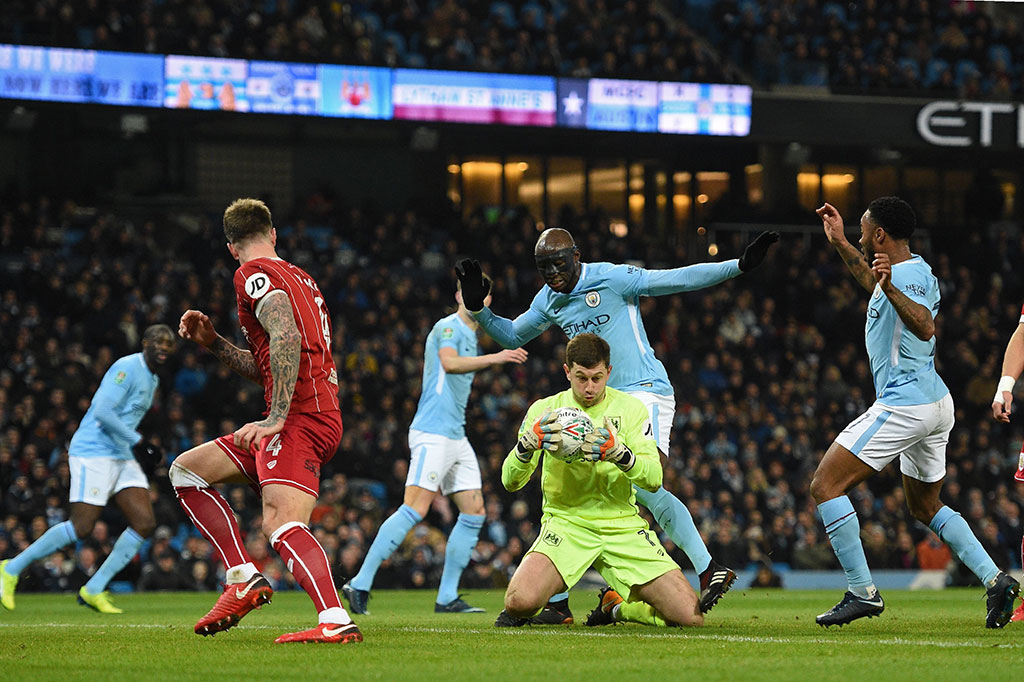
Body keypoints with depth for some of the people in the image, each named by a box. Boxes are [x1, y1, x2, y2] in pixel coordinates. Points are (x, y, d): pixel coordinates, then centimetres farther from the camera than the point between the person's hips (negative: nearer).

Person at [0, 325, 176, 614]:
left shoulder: (152, 379, 18)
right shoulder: (127, 368, -13)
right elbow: (103, 411, -22)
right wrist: (138, 442, -22)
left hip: (122, 457, 9)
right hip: (93, 453, -9)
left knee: (145, 523, -5)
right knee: (81, 527, -12)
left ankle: (94, 590, 0)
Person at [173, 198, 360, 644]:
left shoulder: (253, 273, -3)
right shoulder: (298, 277, 25)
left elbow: (286, 338, -21)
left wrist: (276, 418, -23)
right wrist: (213, 343, 25)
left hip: (299, 419, -9)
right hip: (319, 418, 9)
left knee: (282, 524, -26)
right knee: (185, 471, 16)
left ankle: (337, 622, -42)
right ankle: (245, 579, 6)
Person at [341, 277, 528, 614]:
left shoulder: (470, 334, 22)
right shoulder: (448, 327, -7)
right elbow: (449, 362, -27)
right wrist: (495, 358, -34)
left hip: (455, 436, 10)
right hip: (433, 432, -10)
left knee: (474, 511, 3)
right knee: (415, 508, -18)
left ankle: (447, 597, 4)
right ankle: (360, 584, -16)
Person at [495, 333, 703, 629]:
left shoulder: (630, 408, 3)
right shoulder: (544, 410, 2)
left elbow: (653, 479, -6)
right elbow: (510, 481, -4)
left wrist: (619, 454, -27)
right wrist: (527, 444, -25)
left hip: (623, 524, 2)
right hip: (566, 522, -2)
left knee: (691, 616, -12)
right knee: (520, 601, -32)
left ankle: (614, 605, 18)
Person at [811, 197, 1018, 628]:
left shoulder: (909, 275, -16)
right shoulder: (913, 270, 14)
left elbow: (925, 327, -33)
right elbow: (871, 279, 38)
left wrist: (890, 290, -44)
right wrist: (838, 242, 37)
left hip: (904, 405, -11)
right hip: (935, 401, 11)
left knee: (825, 486, -8)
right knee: (925, 506, 23)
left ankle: (862, 592, -11)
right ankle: (994, 579, 7)